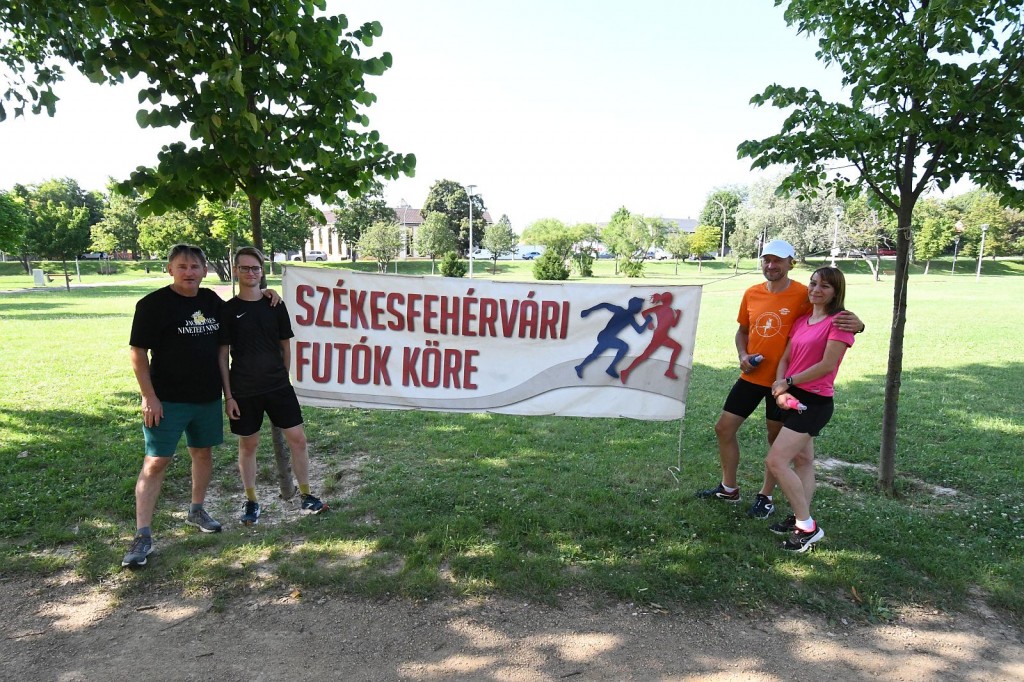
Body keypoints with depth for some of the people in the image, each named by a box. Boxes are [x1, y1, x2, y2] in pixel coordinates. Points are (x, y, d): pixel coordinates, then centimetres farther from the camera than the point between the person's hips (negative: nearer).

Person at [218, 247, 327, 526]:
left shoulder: (275, 306, 3)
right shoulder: (228, 310, -2)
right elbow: (222, 356, -2)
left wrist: (282, 378, 11)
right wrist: (228, 395, -5)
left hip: (278, 387, 2)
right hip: (244, 391, -2)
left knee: (297, 439, 1)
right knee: (248, 445, 9)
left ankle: (305, 496, 16)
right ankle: (251, 501, 25)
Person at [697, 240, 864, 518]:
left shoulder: (803, 295, -12)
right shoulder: (752, 293, 3)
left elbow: (837, 319, -13)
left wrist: (856, 323, -36)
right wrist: (743, 355, -2)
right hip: (752, 376, 5)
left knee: (777, 439, 9)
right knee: (724, 427, 8)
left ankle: (766, 496, 27)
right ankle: (729, 488, 27)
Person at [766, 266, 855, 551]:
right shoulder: (802, 320, 12)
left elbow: (826, 365, -19)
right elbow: (785, 359, 8)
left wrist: (788, 382, -12)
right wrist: (780, 388, -9)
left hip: (815, 402, -8)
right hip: (793, 398, 8)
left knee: (775, 461, -13)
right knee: (802, 459, 16)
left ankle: (808, 527, -2)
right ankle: (800, 517, 26)